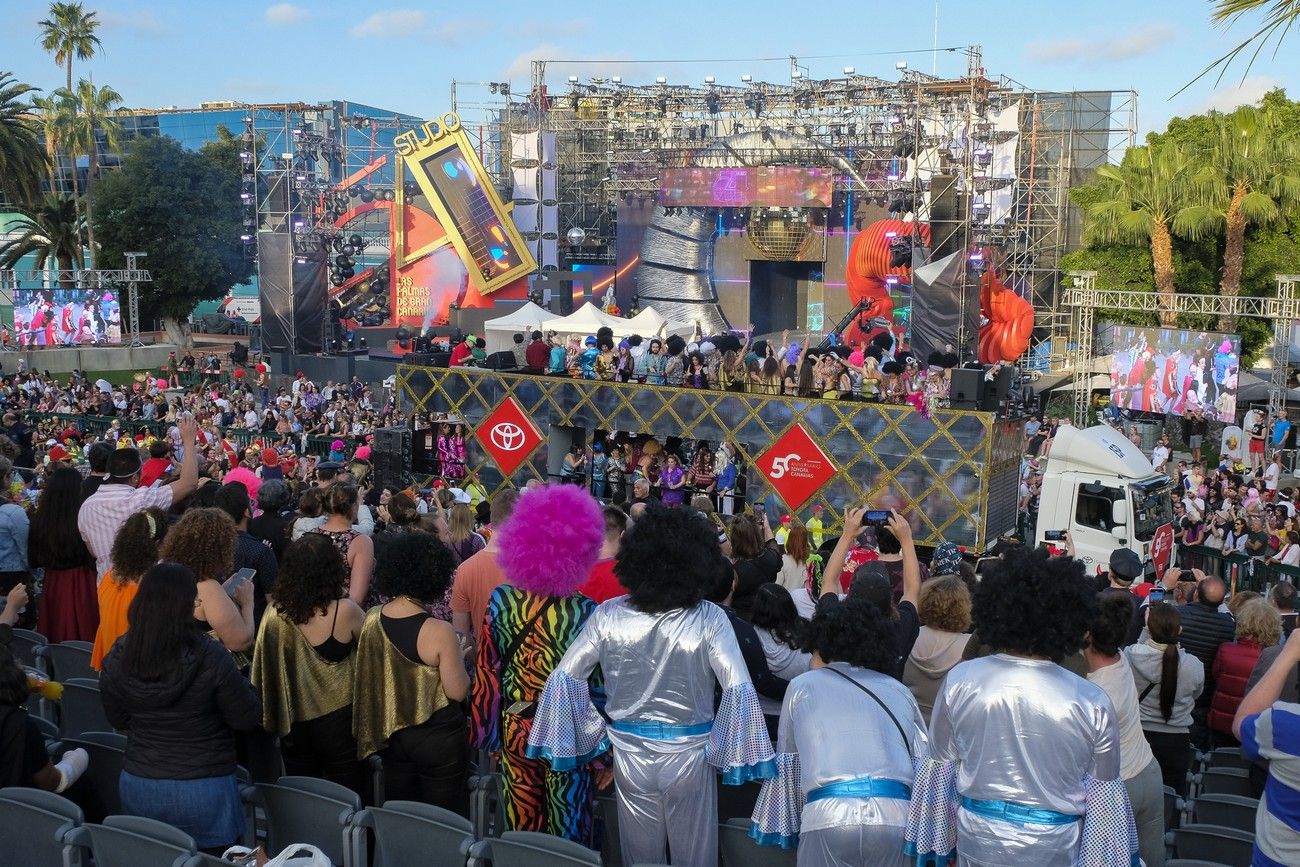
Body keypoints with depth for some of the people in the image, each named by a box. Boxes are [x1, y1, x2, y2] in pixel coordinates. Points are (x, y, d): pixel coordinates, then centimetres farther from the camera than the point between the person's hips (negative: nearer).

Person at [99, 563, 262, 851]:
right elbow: (247, 719, -11)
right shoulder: (210, 657, -21)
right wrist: (241, 680, 5)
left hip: (137, 786, 4)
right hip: (203, 791, -4)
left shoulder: (117, 657, -9)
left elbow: (117, 721, 8)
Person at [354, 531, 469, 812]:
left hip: (390, 733, 6)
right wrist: (458, 660, -1)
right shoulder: (438, 632, -24)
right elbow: (458, 692, -18)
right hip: (437, 738, -5)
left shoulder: (371, 618, -7)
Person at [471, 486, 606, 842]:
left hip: (514, 733, 3)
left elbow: (486, 674, -3)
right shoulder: (583, 613, -21)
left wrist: (489, 734, 10)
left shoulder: (500, 600, -11)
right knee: (567, 842, 14)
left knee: (520, 836, 19)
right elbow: (595, 691, -15)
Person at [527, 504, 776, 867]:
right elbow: (739, 689, -22)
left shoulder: (609, 615, -10)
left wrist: (594, 735, 2)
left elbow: (563, 678, -8)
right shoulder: (708, 620, -16)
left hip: (630, 752, 2)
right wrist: (723, 750, -10)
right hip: (689, 754, -2)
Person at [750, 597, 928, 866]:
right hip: (896, 818, 2)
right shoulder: (898, 690, 20)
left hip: (827, 818, -2)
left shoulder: (802, 686, 16)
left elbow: (787, 763, 23)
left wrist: (787, 828, 35)